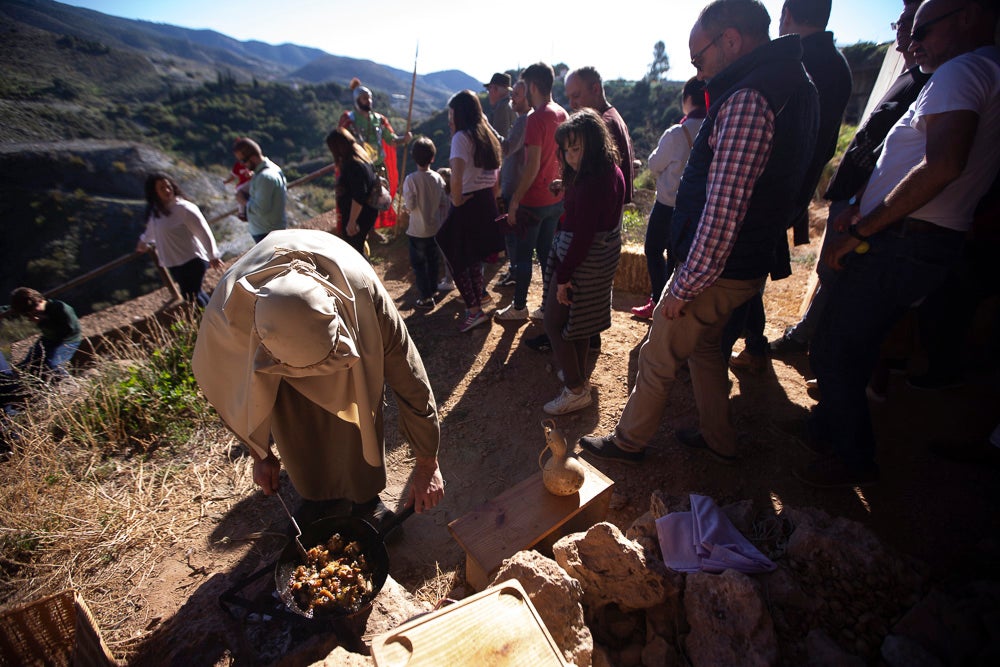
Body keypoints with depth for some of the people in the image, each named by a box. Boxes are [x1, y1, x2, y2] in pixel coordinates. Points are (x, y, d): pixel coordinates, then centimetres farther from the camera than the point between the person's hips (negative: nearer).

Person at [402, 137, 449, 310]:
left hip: (418, 231, -5)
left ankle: (426, 298, 9)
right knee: (432, 261, 19)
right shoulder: (438, 178, -3)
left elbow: (410, 206, -19)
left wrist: (407, 205, 4)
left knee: (419, 263, 7)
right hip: (435, 229, 5)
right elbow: (444, 204, 2)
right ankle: (432, 290, 33)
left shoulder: (411, 179, -17)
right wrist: (441, 223, 14)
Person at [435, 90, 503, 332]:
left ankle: (474, 310, 5)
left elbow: (456, 177, -28)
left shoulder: (462, 136, -14)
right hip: (487, 203, 8)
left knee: (454, 258, 4)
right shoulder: (487, 135, 10)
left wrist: (457, 201, -14)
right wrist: (490, 198, 16)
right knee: (474, 259, 18)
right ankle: (476, 306, 29)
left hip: (467, 205, -8)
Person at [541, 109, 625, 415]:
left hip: (582, 260, -10)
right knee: (579, 320, 22)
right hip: (604, 256, 10)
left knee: (554, 323, 3)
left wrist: (563, 276, -21)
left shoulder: (590, 182, -24)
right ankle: (578, 375, 40)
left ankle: (576, 391, 13)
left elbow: (582, 235, -25)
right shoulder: (613, 172, 6)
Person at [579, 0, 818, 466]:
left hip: (717, 271, -10)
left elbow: (722, 210, -27)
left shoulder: (746, 99, -21)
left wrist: (684, 287, -19)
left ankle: (628, 442, 26)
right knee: (703, 346, 24)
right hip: (748, 264, 10)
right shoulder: (793, 87, 13)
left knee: (657, 360, 6)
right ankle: (718, 440, 40)